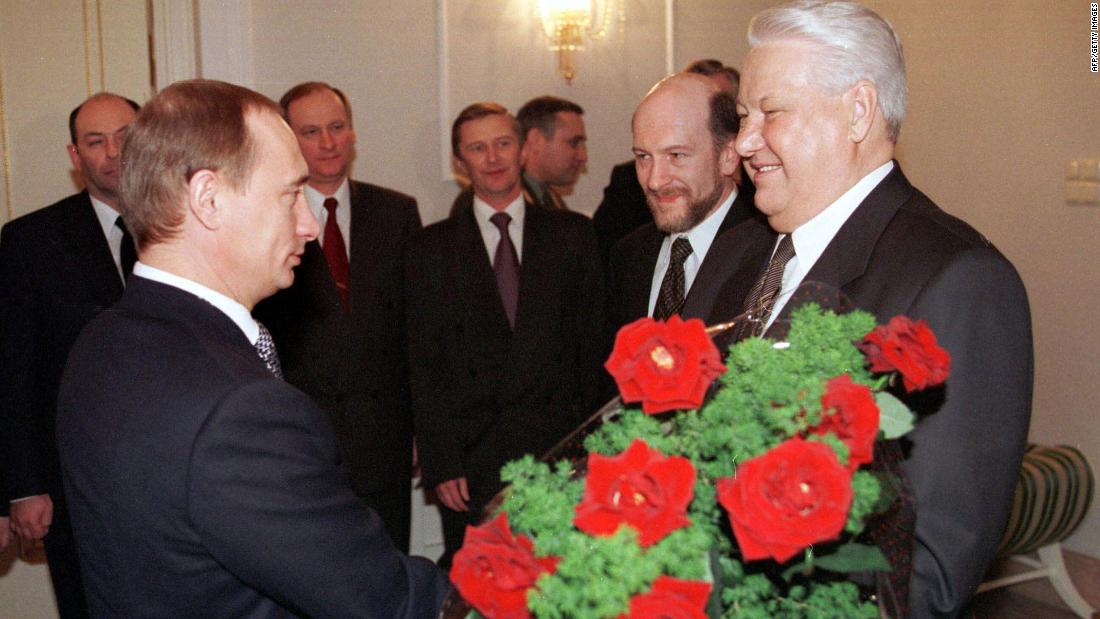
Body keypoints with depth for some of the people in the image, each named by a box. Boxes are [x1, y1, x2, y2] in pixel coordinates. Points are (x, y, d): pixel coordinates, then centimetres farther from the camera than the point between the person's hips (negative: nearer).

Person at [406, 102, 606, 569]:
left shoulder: (572, 235, 8)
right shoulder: (432, 249, 7)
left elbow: (593, 342, 6)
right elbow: (424, 364, 4)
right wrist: (440, 463, -3)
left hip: (560, 454, 0)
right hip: (470, 464, 0)